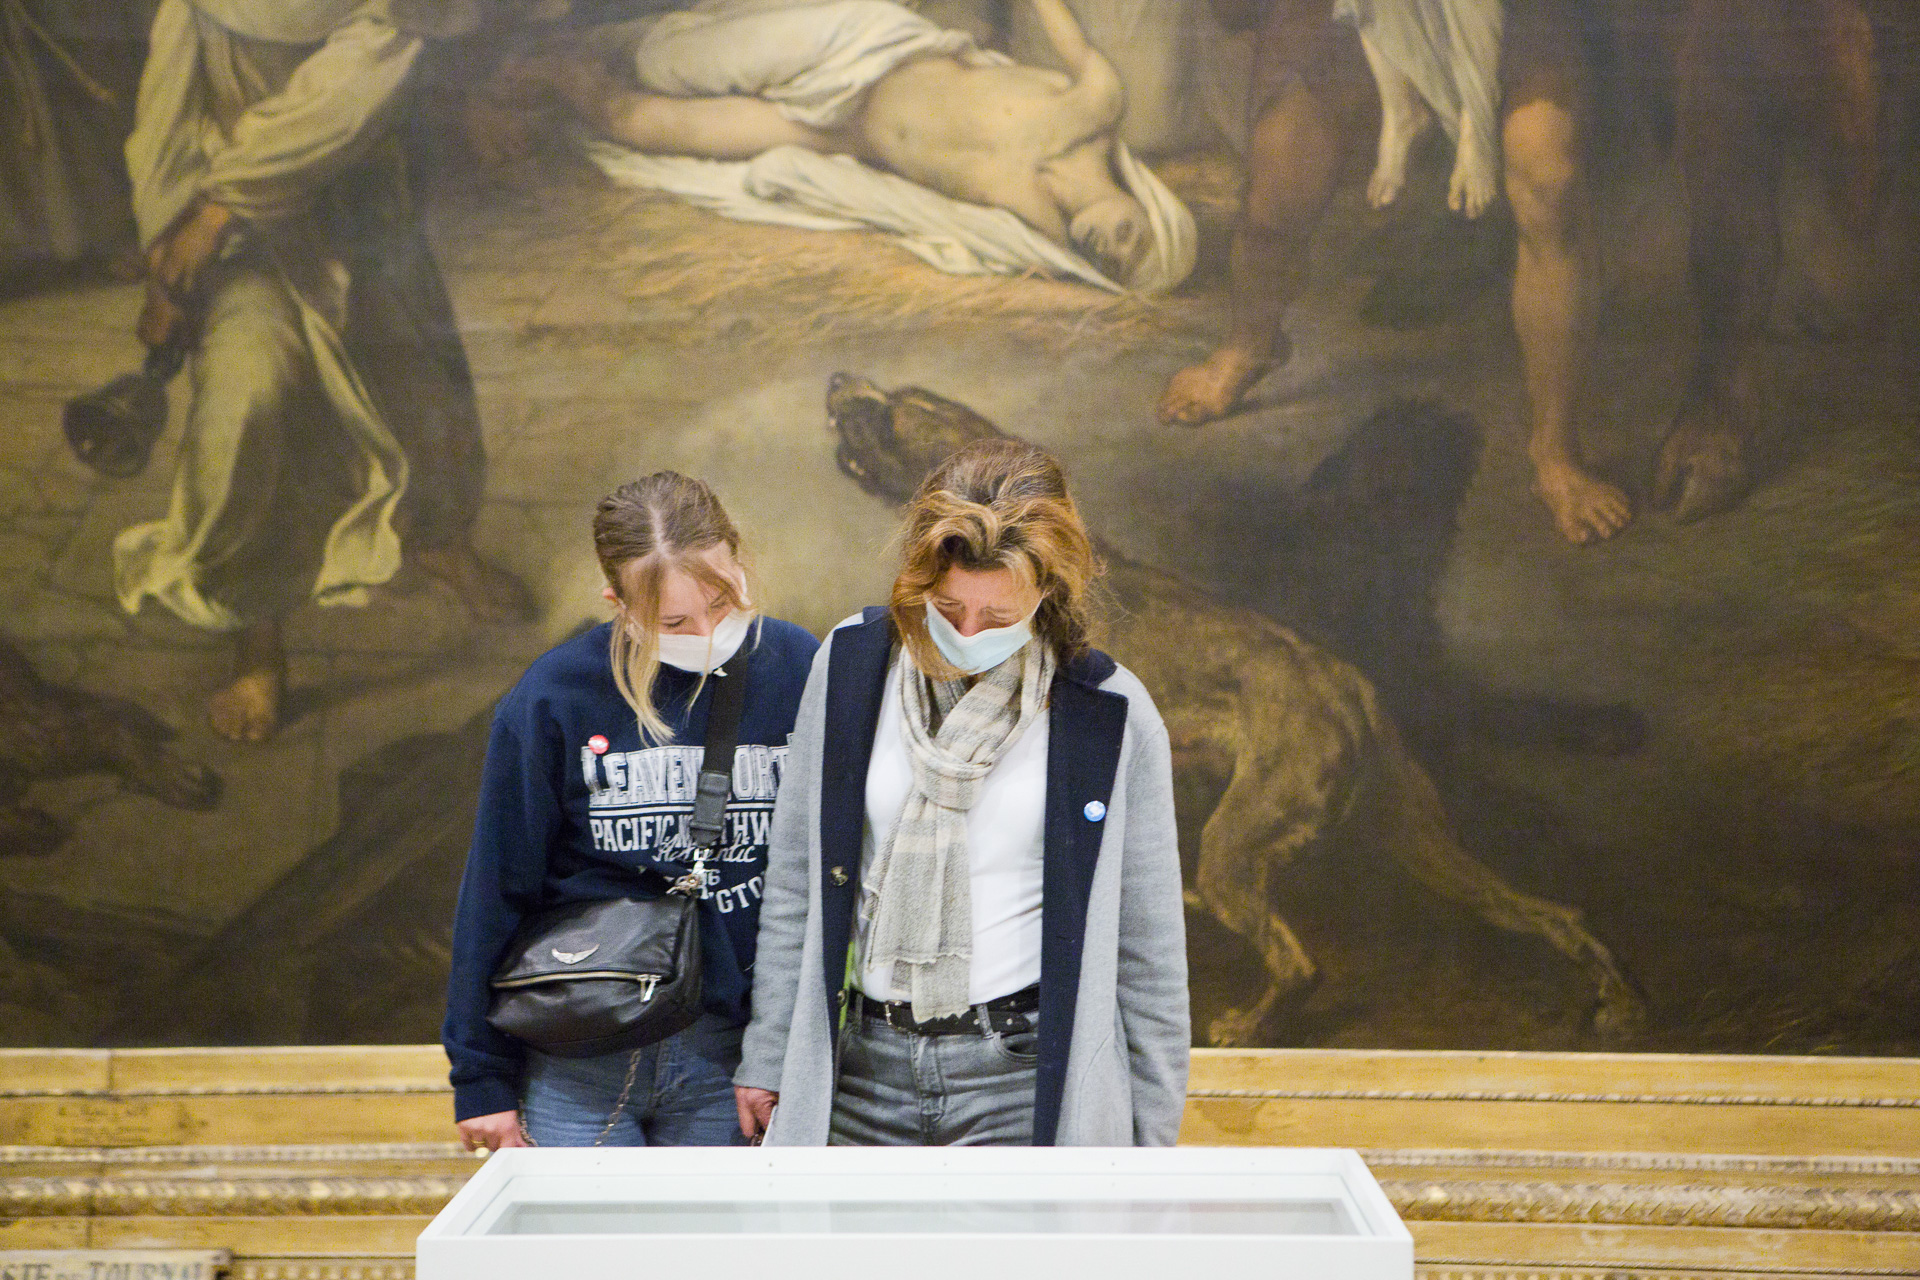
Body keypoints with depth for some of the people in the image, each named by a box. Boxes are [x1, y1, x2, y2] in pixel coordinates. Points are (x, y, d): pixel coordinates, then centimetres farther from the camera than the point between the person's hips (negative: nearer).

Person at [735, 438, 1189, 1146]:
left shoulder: (1111, 714, -6)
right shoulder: (853, 663, 1)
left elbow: (1148, 944, 2)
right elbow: (794, 880, 9)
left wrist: (1151, 1139, 4)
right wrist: (767, 1056, 10)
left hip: (1030, 1071, -3)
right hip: (868, 1069, 3)